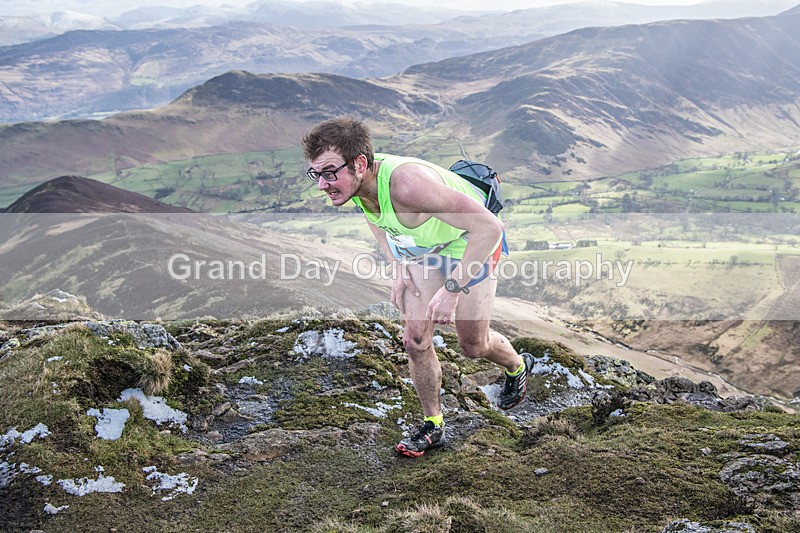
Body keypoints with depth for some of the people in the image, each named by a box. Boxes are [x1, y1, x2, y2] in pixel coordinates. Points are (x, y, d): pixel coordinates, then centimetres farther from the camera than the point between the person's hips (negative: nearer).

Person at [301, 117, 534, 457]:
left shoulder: (407, 184, -44)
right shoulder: (351, 181, -21)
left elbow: (489, 227, -41)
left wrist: (452, 290, -40)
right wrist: (397, 267, -4)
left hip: (470, 243, -6)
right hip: (421, 247, 6)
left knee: (472, 346, 9)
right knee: (415, 339, 0)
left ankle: (518, 367, 43)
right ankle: (433, 425, 20)